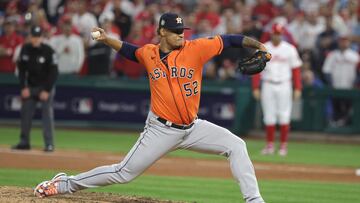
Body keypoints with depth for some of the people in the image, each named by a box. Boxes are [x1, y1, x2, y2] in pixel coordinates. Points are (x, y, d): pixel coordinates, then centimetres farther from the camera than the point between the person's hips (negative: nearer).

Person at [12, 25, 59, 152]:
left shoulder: (48, 51, -14)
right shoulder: (25, 49, -1)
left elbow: (53, 72, -12)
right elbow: (21, 70, 5)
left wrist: (47, 90, -16)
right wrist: (23, 88, -3)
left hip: (45, 87, -5)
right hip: (30, 87, 5)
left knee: (47, 115, -8)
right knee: (25, 113, 3)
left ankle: (49, 144, -7)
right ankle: (24, 142, 11)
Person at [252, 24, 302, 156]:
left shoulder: (289, 49, 4)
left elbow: (295, 69, 3)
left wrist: (297, 89, -3)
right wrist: (255, 88, -3)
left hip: (284, 86, -1)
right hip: (268, 85, 1)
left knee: (284, 116, -3)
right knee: (269, 116, 0)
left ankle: (283, 145, 4)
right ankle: (270, 145, 8)